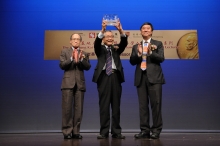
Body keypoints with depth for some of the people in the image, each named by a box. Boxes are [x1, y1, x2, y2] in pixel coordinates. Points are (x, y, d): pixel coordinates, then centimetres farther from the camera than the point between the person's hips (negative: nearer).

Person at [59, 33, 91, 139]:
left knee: (78, 109, 0)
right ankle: (67, 132, 1)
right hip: (68, 83, -2)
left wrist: (82, 59, -15)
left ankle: (76, 132, 6)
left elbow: (88, 67, 2)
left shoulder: (84, 54, 15)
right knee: (67, 108, -5)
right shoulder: (65, 51, 11)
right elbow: (62, 65, -3)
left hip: (80, 84, 2)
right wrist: (72, 58, -17)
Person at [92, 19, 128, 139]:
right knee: (104, 106, 0)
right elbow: (96, 42, -9)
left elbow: (124, 43, -2)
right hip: (104, 77, -1)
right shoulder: (100, 49, 12)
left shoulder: (116, 49, 16)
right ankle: (104, 132, 5)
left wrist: (121, 30, -20)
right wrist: (102, 30, -25)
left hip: (115, 77, 2)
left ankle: (116, 132, 9)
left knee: (116, 105, 4)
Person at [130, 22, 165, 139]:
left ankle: (156, 130, 2)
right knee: (143, 105, 3)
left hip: (154, 77, -3)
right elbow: (132, 61, 5)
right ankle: (144, 130, 7)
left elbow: (161, 59, -4)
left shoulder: (158, 44, 9)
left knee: (155, 104, -5)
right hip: (141, 78, 3)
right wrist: (138, 53, -12)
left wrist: (150, 52, -19)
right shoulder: (136, 46, 16)